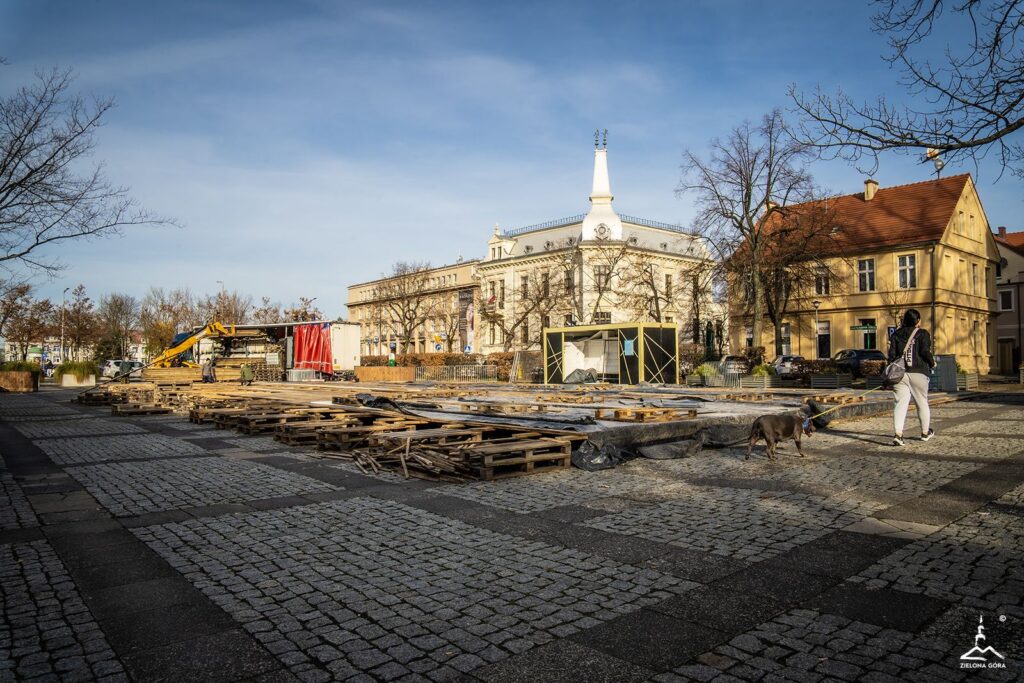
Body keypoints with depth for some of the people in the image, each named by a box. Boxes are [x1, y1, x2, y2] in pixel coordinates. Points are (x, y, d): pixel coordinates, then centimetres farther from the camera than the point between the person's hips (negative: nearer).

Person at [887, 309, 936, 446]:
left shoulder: (896, 334, 8)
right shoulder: (923, 334, -1)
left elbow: (891, 354, 3)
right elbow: (925, 352, -10)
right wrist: (932, 364, 7)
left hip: (900, 373, 2)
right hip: (918, 373, -2)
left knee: (901, 403, -3)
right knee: (922, 403, 14)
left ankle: (897, 434, -18)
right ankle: (925, 432, 29)